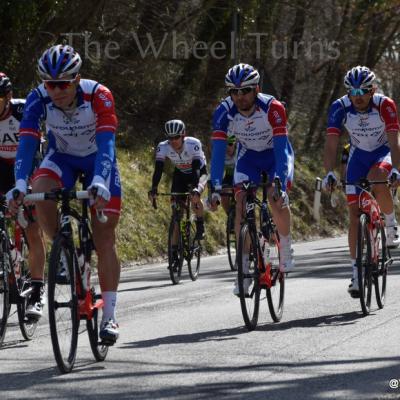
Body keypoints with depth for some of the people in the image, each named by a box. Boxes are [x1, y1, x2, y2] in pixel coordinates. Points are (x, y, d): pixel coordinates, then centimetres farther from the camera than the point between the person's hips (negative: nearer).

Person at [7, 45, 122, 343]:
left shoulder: (99, 96, -31)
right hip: (62, 158, 2)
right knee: (40, 190, -33)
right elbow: (26, 142, -32)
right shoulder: (38, 100, -26)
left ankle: (109, 316, 0)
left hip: (98, 159, -2)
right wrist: (20, 186, -47)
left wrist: (100, 183, -55)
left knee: (104, 240, -7)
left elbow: (106, 143, -39)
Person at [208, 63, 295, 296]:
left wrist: (280, 184, -49)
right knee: (241, 203, -16)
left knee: (277, 199, -25)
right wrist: (216, 189, -39)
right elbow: (218, 151, -29)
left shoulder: (273, 108, -34)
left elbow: (281, 148, -38)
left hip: (276, 154, -2)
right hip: (248, 156, 2)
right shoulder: (224, 112, -27)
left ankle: (286, 250, 1)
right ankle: (244, 269, -10)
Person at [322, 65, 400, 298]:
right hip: (358, 155, 2)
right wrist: (330, 173, -42)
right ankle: (357, 272, -1)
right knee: (355, 214, -6)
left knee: (377, 179, -37)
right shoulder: (340, 108, -23)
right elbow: (331, 144, -27)